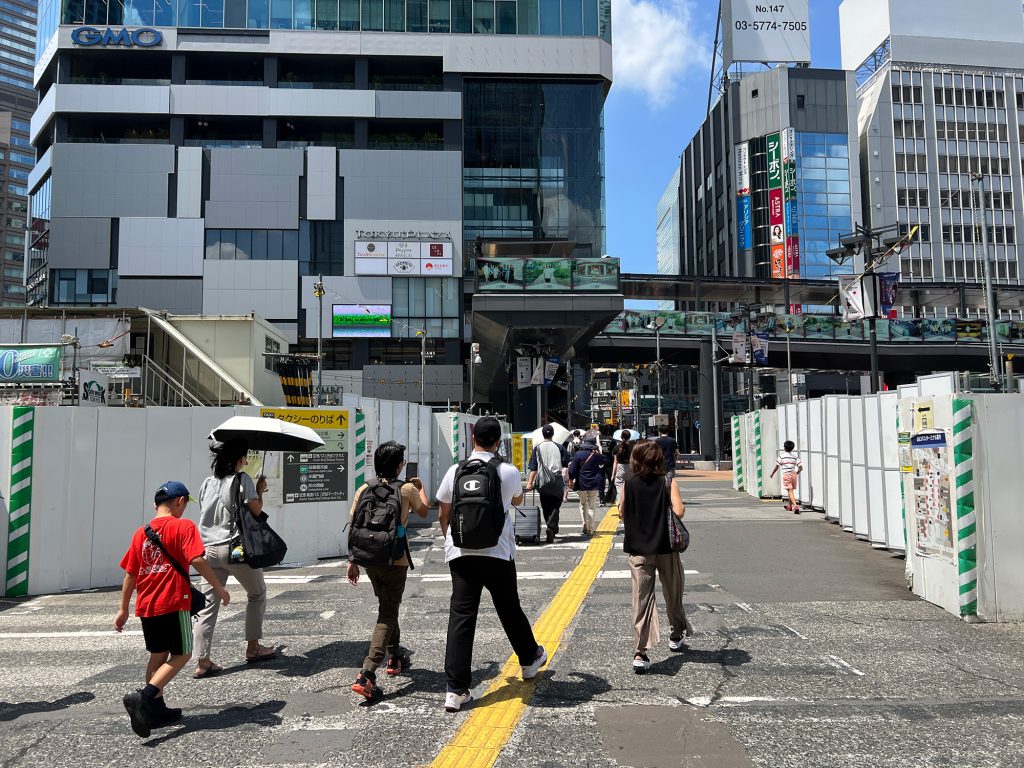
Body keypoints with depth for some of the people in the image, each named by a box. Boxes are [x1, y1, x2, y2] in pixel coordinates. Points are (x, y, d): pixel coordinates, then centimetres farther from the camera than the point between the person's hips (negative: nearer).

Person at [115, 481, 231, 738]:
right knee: (182, 654, 4)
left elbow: (130, 574, 12)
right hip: (173, 603, -7)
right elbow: (197, 560, -19)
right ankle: (144, 697, -13)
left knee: (158, 655, 19)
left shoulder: (141, 532, 11)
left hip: (146, 605, 7)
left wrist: (123, 609, 18)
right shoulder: (184, 526, -8)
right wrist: (218, 587, -11)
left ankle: (156, 709, 24)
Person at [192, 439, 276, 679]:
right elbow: (256, 511, -9)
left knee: (208, 605, 4)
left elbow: (205, 512, 15)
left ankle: (202, 663, 1)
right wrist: (260, 491, 7)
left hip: (209, 550, 5)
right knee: (257, 594, 16)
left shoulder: (207, 483, 11)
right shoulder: (242, 479, -8)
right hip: (236, 548, -5)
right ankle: (253, 648, 21)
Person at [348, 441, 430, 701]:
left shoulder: (364, 489, 2)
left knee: (387, 608, 24)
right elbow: (424, 511, 13)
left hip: (369, 559, 5)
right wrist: (420, 487, 30)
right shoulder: (407, 489, -6)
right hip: (395, 560, -5)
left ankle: (395, 656, 40)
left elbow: (352, 525, 1)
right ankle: (366, 675, -12)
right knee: (387, 614, 0)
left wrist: (352, 561, 8)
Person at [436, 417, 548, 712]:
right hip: (498, 553, 0)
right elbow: (518, 500, 19)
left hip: (461, 553, 1)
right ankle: (530, 660, 40)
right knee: (510, 610, 18)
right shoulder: (509, 472, -4)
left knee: (461, 616, 1)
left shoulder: (455, 471, -1)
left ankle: (456, 690, 0)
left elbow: (443, 515, 9)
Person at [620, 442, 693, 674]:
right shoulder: (668, 483, -6)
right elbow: (679, 512, -15)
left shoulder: (629, 483, -1)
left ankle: (640, 653, -8)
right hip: (665, 548, 0)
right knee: (673, 595, 19)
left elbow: (622, 513, 4)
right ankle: (677, 636, 39)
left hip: (638, 549, 1)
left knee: (641, 600, 0)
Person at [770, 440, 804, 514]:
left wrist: (772, 474, 13)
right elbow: (801, 468, 3)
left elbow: (777, 466, 0)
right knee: (791, 491, 19)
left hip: (786, 475, -4)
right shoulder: (795, 456, 7)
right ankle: (790, 506, 34)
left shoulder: (782, 456, -3)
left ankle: (795, 506, -25)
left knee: (790, 491, -7)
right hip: (793, 474, 4)